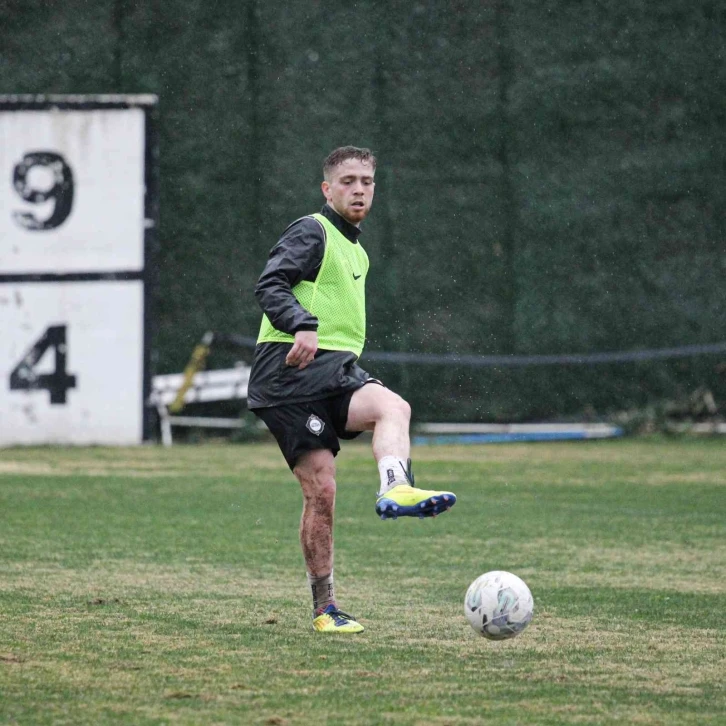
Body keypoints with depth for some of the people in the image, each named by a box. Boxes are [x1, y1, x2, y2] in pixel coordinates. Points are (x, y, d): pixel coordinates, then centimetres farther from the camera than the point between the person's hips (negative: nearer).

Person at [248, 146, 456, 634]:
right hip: (291, 371, -7)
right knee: (320, 488, -11)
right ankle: (326, 609, -4)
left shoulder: (357, 252, 25)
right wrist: (303, 326, -30)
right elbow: (270, 286, -15)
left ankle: (396, 490, -50)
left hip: (336, 371, 7)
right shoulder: (312, 232, -1)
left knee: (392, 406, -26)